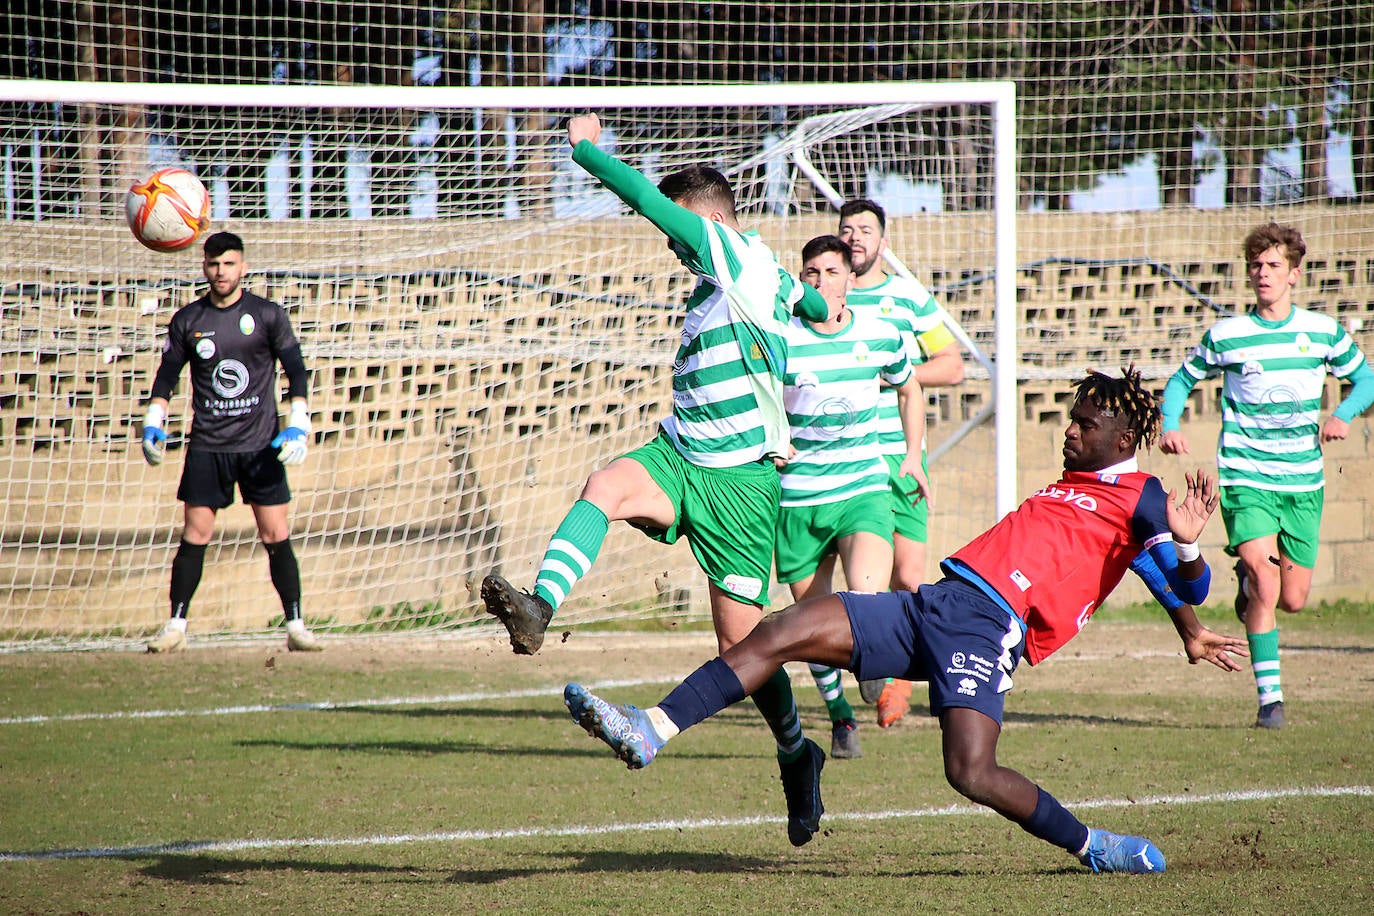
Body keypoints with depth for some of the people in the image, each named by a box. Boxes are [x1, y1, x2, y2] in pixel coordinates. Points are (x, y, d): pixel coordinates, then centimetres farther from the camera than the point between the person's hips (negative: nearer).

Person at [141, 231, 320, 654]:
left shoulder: (268, 316, 0)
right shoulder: (188, 320, 5)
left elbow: (296, 371, 0)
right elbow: (167, 374, 12)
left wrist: (298, 425, -11)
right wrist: (153, 423, 0)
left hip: (260, 445, -1)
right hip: (207, 446, 1)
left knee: (276, 536, -4)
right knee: (194, 536, -3)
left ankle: (295, 625, 2)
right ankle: (176, 626, 3)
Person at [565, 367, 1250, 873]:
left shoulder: (1142, 499, 4)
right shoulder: (1071, 483, 28)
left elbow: (1187, 588, -8)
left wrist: (1187, 547, -25)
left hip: (989, 625, -8)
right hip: (936, 600, 8)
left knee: (973, 774, -25)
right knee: (778, 633, -6)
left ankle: (1092, 847, 1)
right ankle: (648, 732, -8)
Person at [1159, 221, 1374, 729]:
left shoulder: (1323, 331, 3)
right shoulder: (1225, 336, -1)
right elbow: (1181, 381, 12)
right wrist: (1170, 425, -7)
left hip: (1303, 483, 3)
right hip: (1245, 478, -3)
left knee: (1293, 599, 6)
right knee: (1266, 584, -19)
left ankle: (1248, 582, 42)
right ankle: (1269, 697, -12)